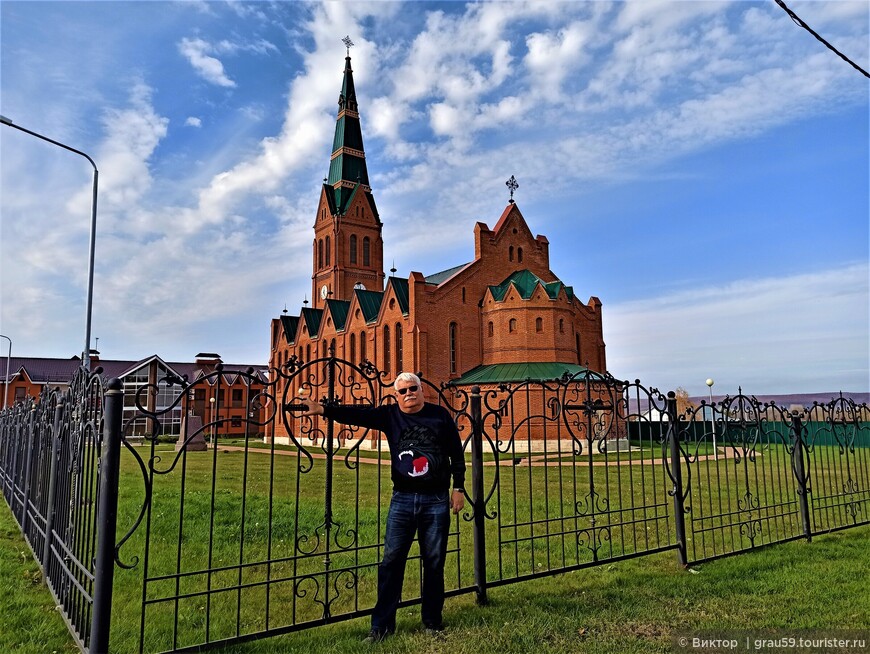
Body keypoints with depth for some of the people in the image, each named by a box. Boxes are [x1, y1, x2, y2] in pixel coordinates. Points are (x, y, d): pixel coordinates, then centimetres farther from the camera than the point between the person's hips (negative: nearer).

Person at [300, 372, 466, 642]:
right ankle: (382, 624, 14)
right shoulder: (389, 415, 2)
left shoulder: (440, 415, 1)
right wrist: (324, 410, -24)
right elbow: (357, 414, -11)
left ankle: (432, 621, 24)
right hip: (403, 499, 1)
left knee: (434, 562, 8)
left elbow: (456, 454, 5)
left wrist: (458, 488, 3)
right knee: (391, 561, 3)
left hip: (437, 500, -1)